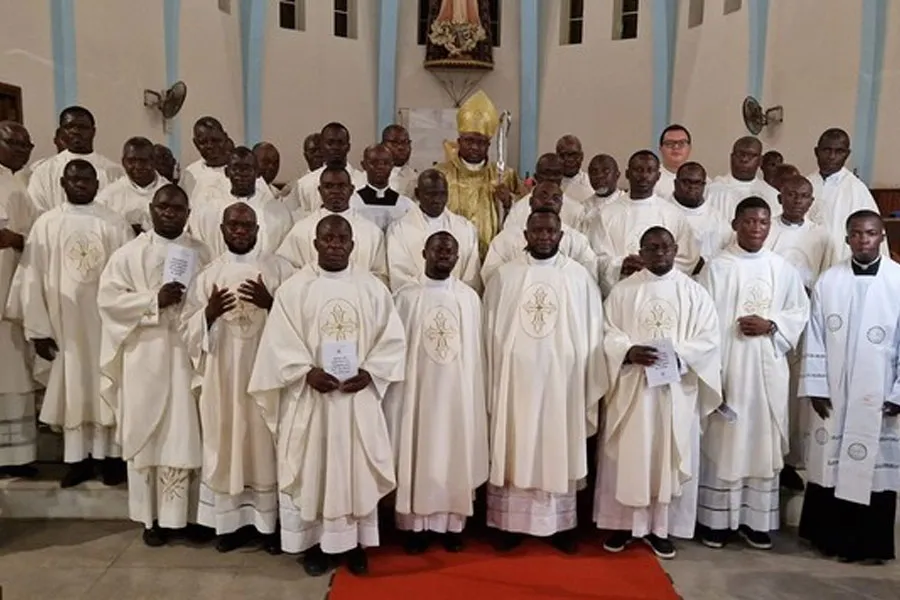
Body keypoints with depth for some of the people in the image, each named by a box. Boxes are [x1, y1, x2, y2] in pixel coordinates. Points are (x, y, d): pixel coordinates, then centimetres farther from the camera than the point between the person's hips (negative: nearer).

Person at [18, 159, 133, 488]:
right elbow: (32, 279, 1)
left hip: (107, 322, -1)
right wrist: (39, 329, -3)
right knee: (71, 389, 9)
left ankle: (110, 455, 17)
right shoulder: (46, 224, 1)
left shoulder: (115, 224, -1)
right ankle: (78, 458, 19)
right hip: (64, 324, 1)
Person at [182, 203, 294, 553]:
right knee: (226, 445, 8)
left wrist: (270, 303, -19)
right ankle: (233, 521, 22)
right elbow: (187, 328, 5)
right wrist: (209, 312, -14)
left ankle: (270, 522, 17)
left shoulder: (279, 268, 1)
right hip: (223, 375, 2)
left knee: (267, 445, 4)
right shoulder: (209, 274, 7)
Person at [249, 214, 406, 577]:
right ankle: (313, 541, 25)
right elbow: (278, 343, -4)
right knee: (311, 470, 8)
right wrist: (307, 373, -17)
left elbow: (393, 340, 2)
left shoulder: (373, 287, 2)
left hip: (359, 397, 1)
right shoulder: (293, 288, -1)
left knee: (357, 470, 9)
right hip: (309, 397, -1)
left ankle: (355, 541, 25)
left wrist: (369, 373, -12)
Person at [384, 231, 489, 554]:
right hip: (418, 391, -1)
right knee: (417, 456, 5)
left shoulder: (470, 297, 2)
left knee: (456, 456, 8)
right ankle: (416, 524, 18)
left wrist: (477, 397, 5)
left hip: (458, 393, 1)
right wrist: (395, 396, -3)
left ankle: (452, 523, 21)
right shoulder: (406, 296, -2)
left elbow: (476, 352, 5)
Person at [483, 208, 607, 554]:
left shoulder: (579, 277, 1)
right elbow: (491, 331, 4)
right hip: (515, 379, 0)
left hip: (562, 379, 0)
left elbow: (591, 333, 3)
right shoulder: (505, 276, 2)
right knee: (514, 451, 7)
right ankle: (510, 522, 19)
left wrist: (591, 384, 1)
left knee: (560, 451, 8)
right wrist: (491, 382, 2)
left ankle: (561, 524, 21)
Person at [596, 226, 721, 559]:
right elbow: (608, 334, 0)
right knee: (627, 455, 5)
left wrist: (677, 355, -17)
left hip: (676, 389, 1)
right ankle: (623, 523, 18)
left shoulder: (694, 292, 5)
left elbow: (708, 339, 0)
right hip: (630, 388, 0)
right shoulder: (622, 290, 4)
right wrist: (629, 352, -19)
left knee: (670, 457, 6)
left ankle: (660, 527, 19)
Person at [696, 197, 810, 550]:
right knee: (722, 443, 3)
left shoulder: (783, 269, 7)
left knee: (764, 443, 9)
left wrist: (771, 326, -9)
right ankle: (716, 520, 14)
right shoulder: (716, 267, -4)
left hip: (768, 369, 3)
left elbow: (800, 312, 12)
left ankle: (757, 521, 22)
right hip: (726, 367, -3)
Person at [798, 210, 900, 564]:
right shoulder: (828, 280, 1)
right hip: (833, 393, 2)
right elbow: (815, 338, 1)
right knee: (828, 463, 9)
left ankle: (869, 543, 21)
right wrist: (815, 387, -3)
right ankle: (828, 536, 25)